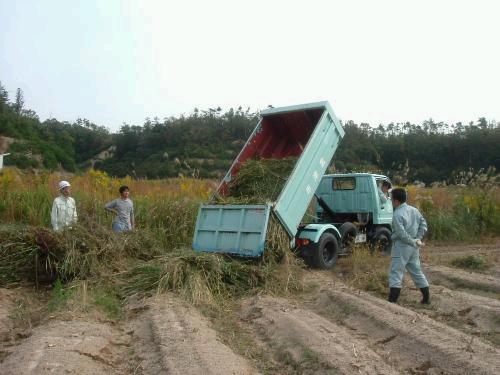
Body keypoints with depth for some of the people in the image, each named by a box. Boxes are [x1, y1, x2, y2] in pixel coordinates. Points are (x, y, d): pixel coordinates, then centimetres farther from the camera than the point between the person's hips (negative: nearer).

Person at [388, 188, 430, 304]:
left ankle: (392, 301, -4)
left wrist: (414, 242, -10)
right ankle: (427, 298, 26)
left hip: (401, 247, -8)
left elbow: (402, 234, -21)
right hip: (413, 247, 8)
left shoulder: (397, 214, -17)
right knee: (417, 271, 18)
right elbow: (423, 224, 11)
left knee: (396, 273, -4)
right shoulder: (414, 210, 8)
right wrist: (418, 239, 5)